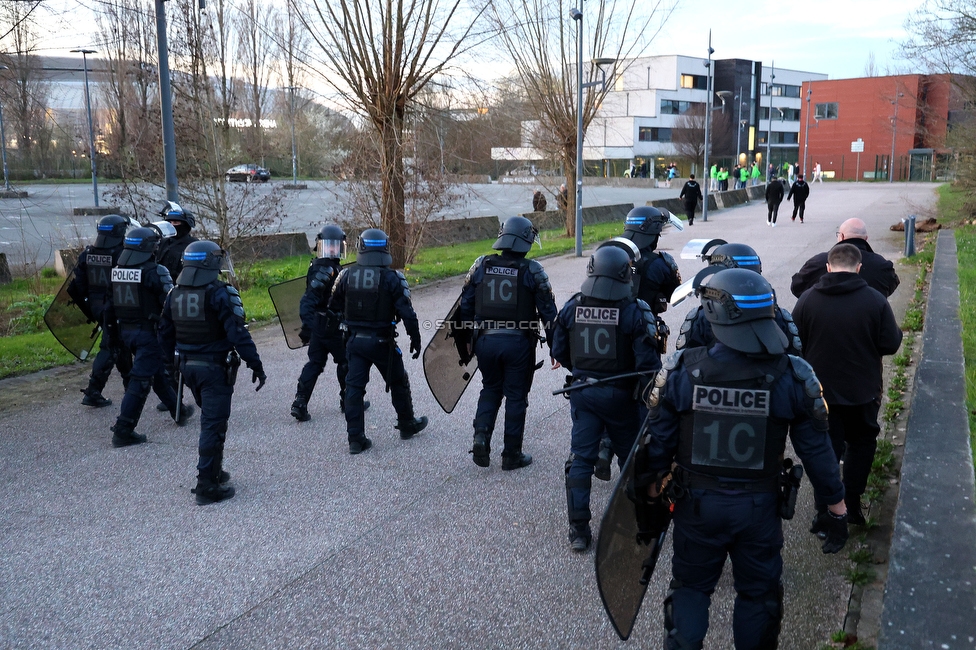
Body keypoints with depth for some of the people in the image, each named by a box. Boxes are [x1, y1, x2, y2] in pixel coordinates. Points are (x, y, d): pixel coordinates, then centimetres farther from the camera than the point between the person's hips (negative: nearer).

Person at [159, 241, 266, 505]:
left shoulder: (174, 294, 5)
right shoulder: (220, 294, -16)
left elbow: (165, 335, 12)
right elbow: (238, 334, -20)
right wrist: (255, 365, -15)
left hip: (188, 366, 7)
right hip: (215, 368, -7)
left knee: (210, 419, 23)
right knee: (213, 425, -1)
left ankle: (213, 472, 33)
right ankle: (206, 486, 1)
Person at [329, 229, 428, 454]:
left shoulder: (347, 275, -2)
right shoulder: (392, 278, -12)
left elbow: (333, 307, 8)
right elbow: (407, 313, -13)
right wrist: (415, 340, -2)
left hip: (355, 340, 3)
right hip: (382, 342, -2)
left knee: (354, 387, 7)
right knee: (398, 383, 17)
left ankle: (356, 439, 6)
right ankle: (407, 425, 32)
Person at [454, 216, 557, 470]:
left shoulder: (481, 265, 1)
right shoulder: (532, 271, -7)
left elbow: (465, 305, 5)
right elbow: (548, 312, -4)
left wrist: (466, 338, 16)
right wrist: (554, 347, 6)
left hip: (485, 341, 3)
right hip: (519, 343, -2)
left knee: (490, 390, 22)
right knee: (516, 396, 10)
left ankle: (481, 437, 3)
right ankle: (512, 454, 17)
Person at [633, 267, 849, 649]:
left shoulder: (681, 372, -16)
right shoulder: (793, 377, -15)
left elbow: (657, 443, -7)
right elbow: (817, 450, -8)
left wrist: (650, 499, 8)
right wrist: (836, 510, 5)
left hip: (696, 504, 0)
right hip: (760, 507, 0)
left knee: (690, 589, 20)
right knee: (758, 594, 22)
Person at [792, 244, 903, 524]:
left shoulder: (808, 299, -10)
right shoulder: (875, 300, -13)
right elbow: (890, 345, -9)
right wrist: (897, 330, 13)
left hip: (820, 388, 0)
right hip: (863, 391, 0)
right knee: (861, 442, 21)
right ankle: (852, 503, 20)